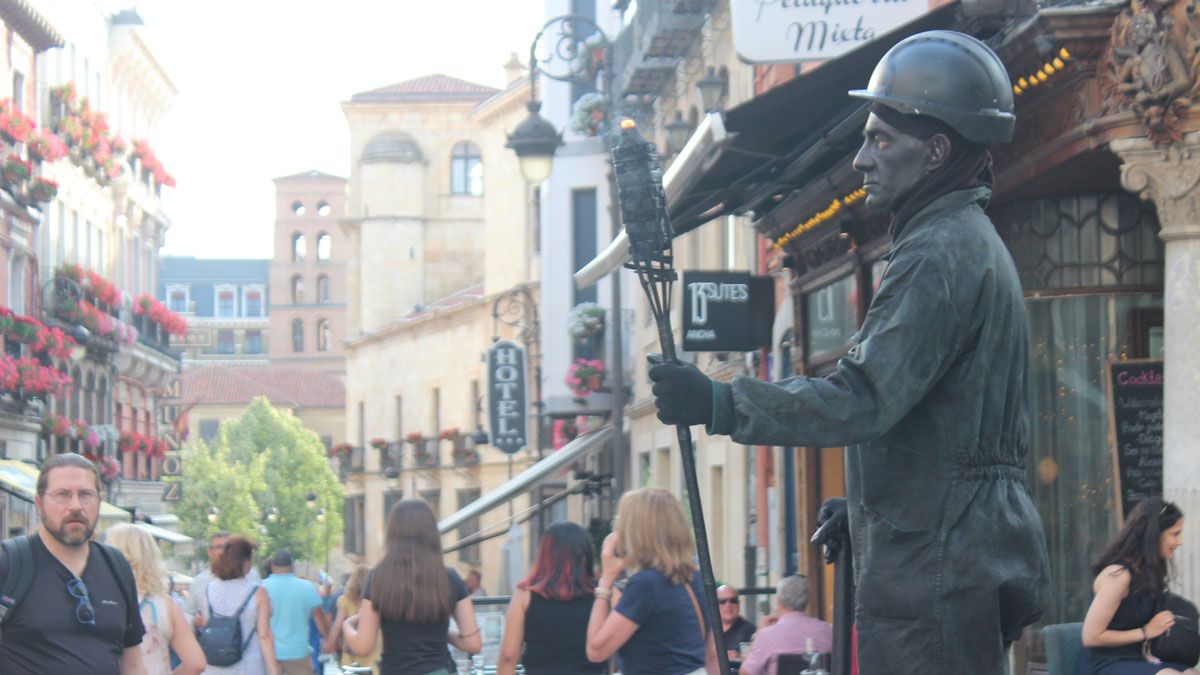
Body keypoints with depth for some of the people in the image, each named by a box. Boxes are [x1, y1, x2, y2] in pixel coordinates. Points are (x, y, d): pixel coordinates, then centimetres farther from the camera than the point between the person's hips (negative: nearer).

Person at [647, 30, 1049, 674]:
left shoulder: (939, 253, -14)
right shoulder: (973, 244, 21)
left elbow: (864, 398, -23)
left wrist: (718, 404, -21)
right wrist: (863, 506, 26)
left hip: (935, 566, -11)